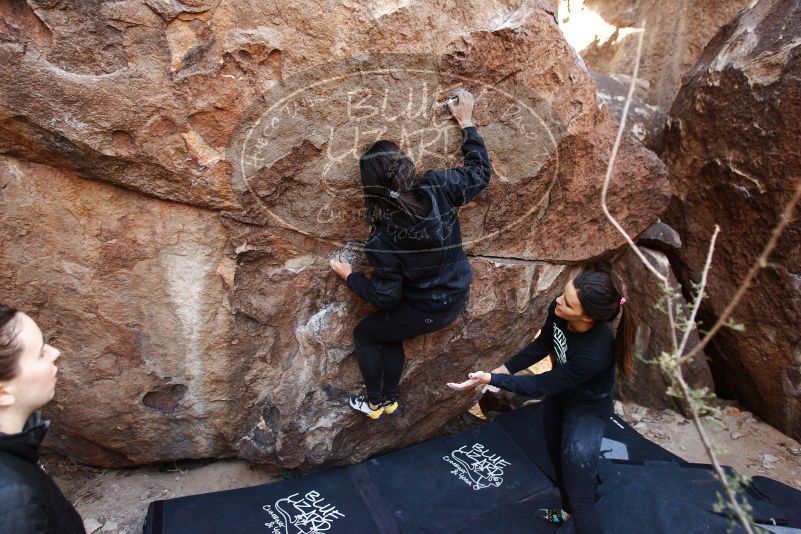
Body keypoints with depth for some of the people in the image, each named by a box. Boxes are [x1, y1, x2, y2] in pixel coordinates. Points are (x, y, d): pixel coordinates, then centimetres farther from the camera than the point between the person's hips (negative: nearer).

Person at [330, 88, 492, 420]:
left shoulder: (383, 238, -28)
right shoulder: (438, 189, -21)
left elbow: (385, 296, -18)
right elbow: (480, 172, -3)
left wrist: (349, 276, -2)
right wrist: (466, 121, 4)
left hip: (426, 312, -6)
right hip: (457, 300, 6)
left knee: (364, 334, 21)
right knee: (387, 332, 29)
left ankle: (374, 403, 36)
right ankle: (390, 399, 42)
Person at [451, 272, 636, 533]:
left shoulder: (594, 353, -42)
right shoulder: (558, 310, -26)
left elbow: (541, 386, -30)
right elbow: (542, 345, -3)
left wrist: (491, 379, -28)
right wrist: (505, 369, -4)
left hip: (587, 411, -7)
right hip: (559, 395, 7)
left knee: (579, 497, -2)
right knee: (557, 458, 29)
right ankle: (567, 510, 59)